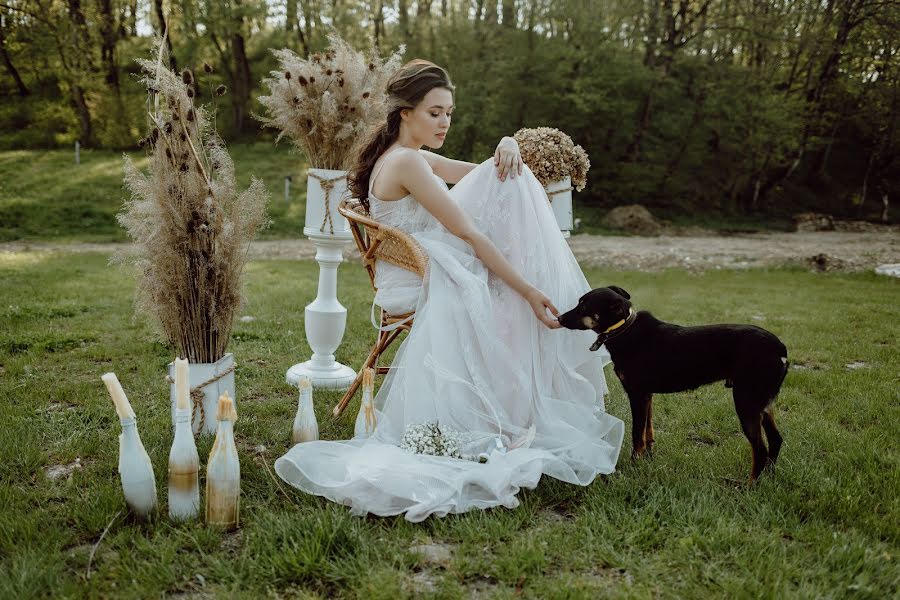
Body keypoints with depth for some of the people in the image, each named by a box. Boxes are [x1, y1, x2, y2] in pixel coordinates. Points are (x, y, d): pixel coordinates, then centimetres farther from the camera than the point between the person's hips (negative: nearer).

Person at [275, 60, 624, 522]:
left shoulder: (414, 157, 15)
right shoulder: (406, 161, -17)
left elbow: (483, 176, 21)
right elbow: (469, 234, -22)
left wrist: (506, 147, -4)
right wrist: (529, 291, -22)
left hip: (434, 272, 10)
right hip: (423, 283, -10)